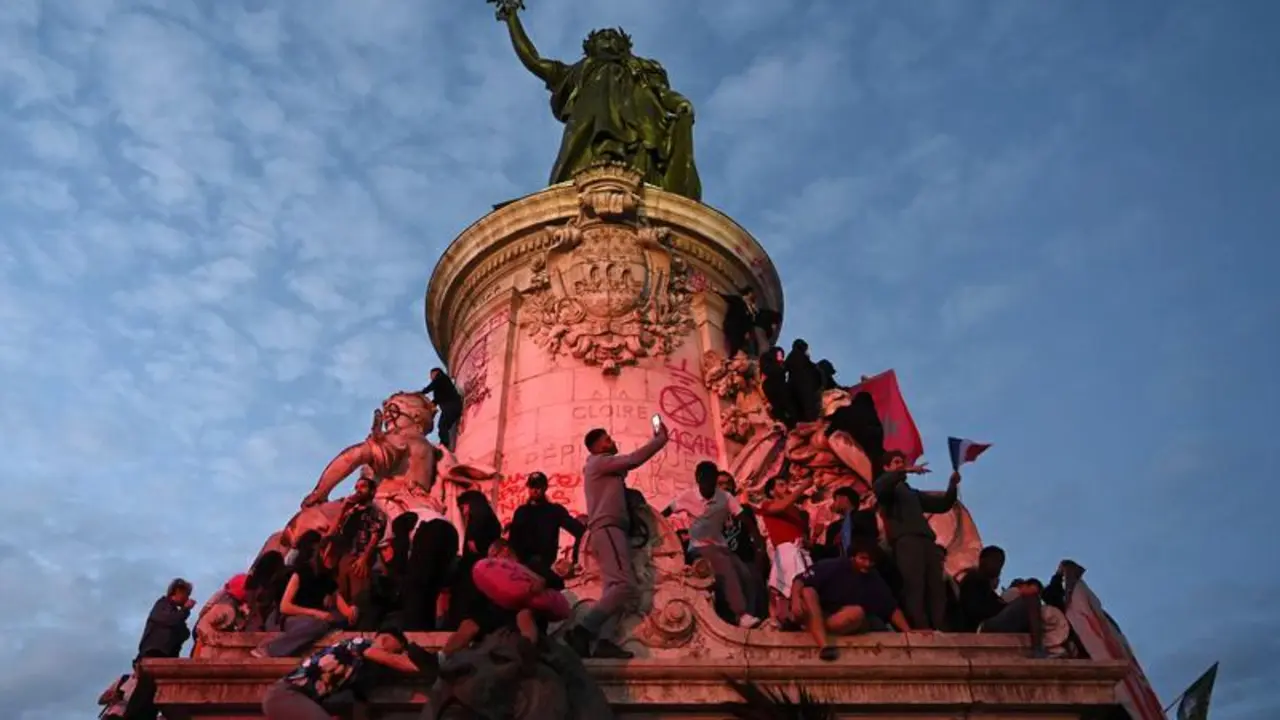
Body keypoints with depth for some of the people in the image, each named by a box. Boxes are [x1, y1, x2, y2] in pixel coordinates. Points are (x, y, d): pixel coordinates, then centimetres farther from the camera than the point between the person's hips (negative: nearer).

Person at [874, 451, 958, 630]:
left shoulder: (912, 492, 35)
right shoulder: (888, 487, 16)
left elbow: (942, 505, 31)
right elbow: (877, 487, -11)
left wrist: (952, 485, 15)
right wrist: (905, 472, -17)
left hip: (927, 540, 7)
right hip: (905, 540, -7)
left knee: (937, 588, -6)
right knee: (914, 587, -18)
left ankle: (940, 630, -11)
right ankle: (922, 630, -26)